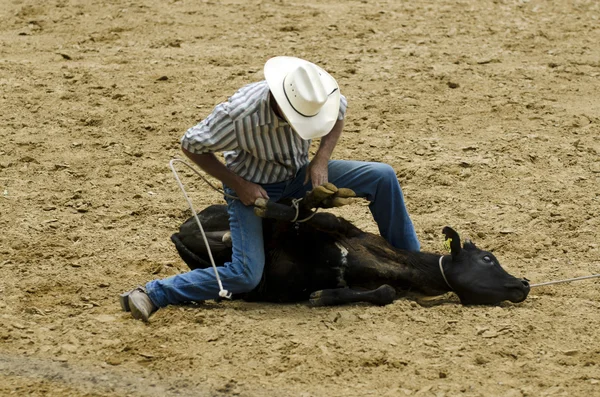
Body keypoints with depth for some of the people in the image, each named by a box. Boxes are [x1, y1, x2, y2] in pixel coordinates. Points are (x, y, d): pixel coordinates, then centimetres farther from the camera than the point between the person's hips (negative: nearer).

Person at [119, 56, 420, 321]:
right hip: (252, 186, -5)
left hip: (299, 175, 5)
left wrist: (322, 158, -13)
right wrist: (238, 185, -22)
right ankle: (154, 294, -12)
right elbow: (191, 145, -21)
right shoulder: (239, 113, -36)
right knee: (246, 277, -21)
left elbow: (339, 112, 3)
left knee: (382, 177, -4)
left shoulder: (312, 97, -23)